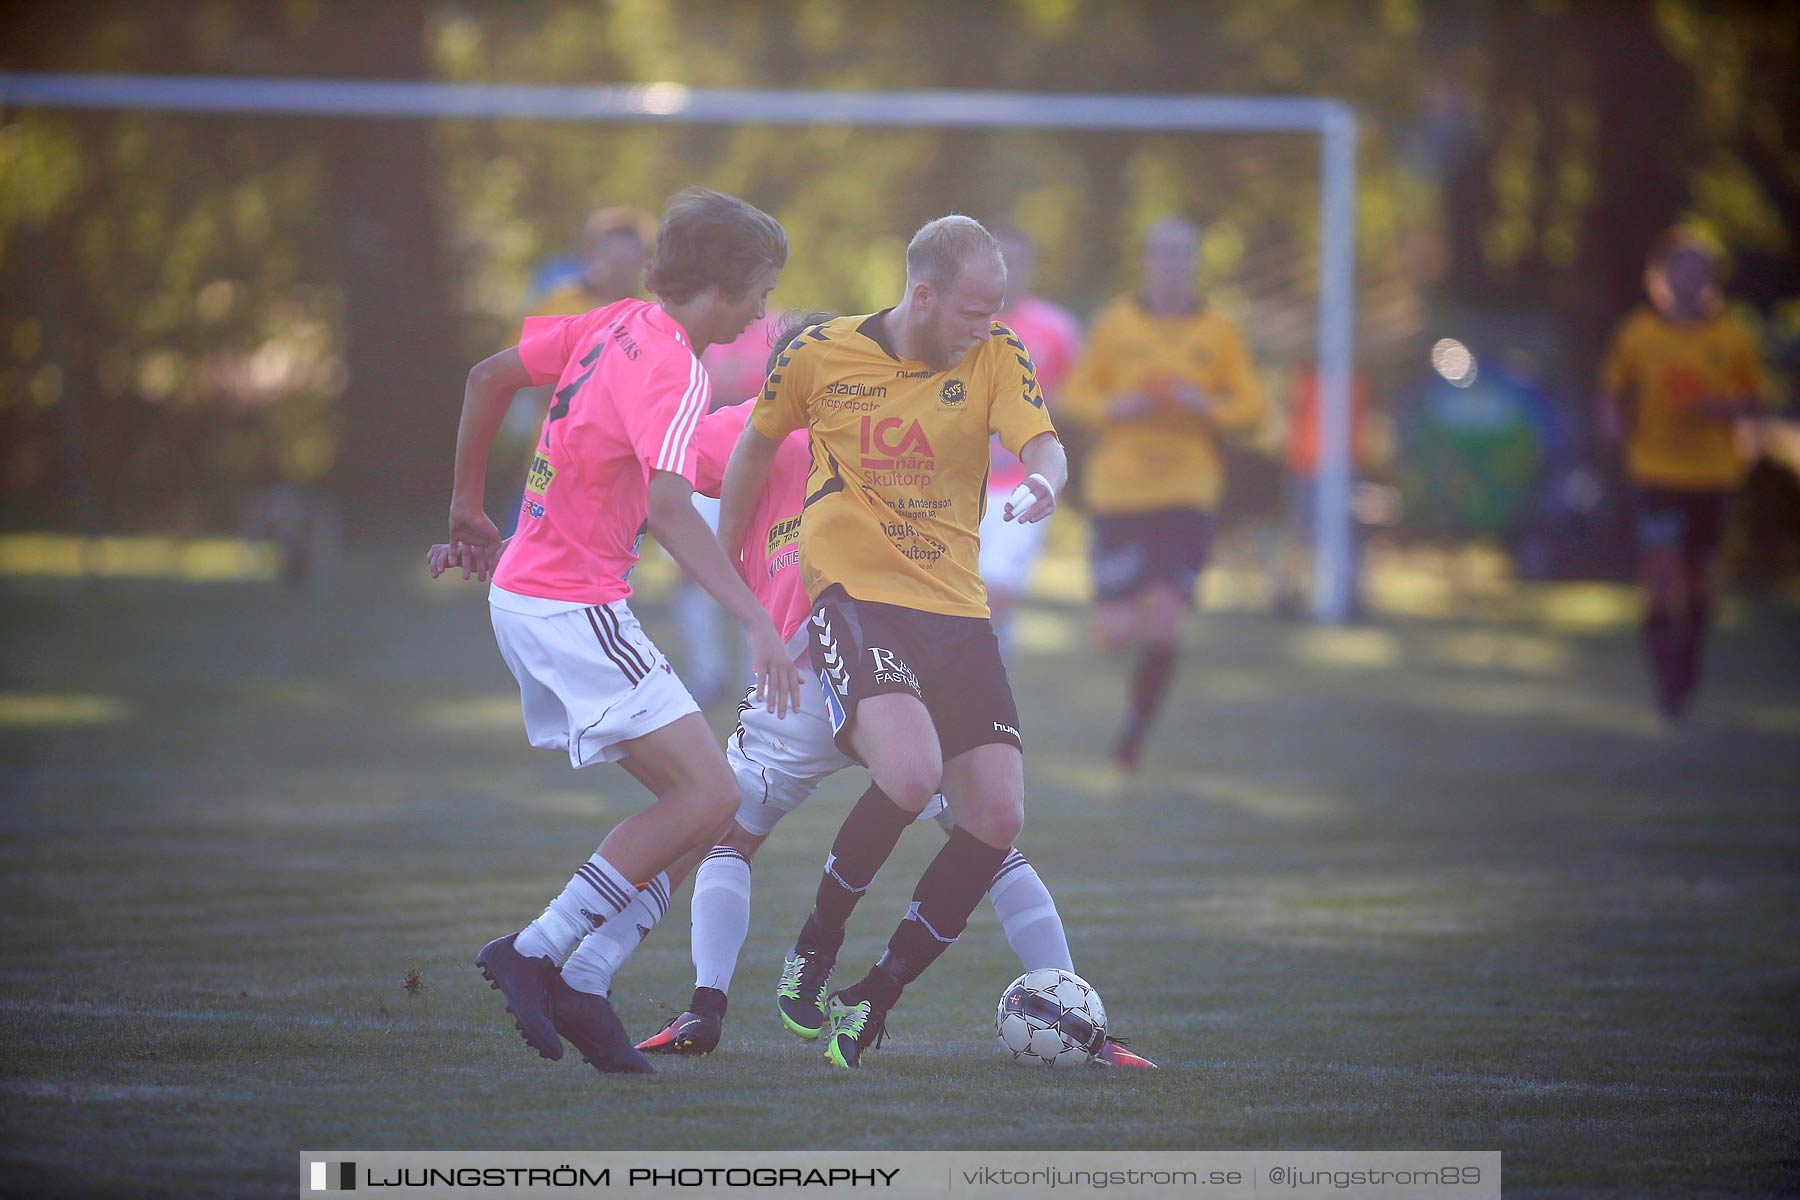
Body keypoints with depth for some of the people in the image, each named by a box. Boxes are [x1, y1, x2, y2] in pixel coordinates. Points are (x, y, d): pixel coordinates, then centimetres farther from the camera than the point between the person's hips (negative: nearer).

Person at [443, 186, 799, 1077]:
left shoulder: (616, 326, 9)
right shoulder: (673, 370, -17)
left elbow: (488, 377, 19)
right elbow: (669, 509, -31)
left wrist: (468, 507, 29)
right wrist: (757, 625, -38)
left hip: (524, 593, 10)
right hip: (575, 608, -10)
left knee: (687, 796, 10)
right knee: (708, 797, -13)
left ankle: (579, 984, 6)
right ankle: (540, 952, -10)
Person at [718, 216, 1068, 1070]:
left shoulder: (995, 356, 2)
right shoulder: (821, 355, -2)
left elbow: (1042, 445, -12)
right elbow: (758, 445, 14)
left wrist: (1042, 482, -37)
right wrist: (724, 562, 21)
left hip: (956, 607, 4)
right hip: (854, 592, -4)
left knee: (996, 818, -6)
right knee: (911, 772, -29)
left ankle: (870, 1005, 9)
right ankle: (816, 946, -4)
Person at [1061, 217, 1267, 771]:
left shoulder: (1218, 331, 4)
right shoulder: (1116, 324, 4)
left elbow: (1250, 408, 6)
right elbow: (1074, 393, 9)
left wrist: (1206, 407, -13)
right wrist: (1112, 408, -12)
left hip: (1187, 495, 0)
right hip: (1117, 492, 0)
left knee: (1164, 629, -13)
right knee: (1117, 634, -5)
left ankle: (1138, 724, 10)